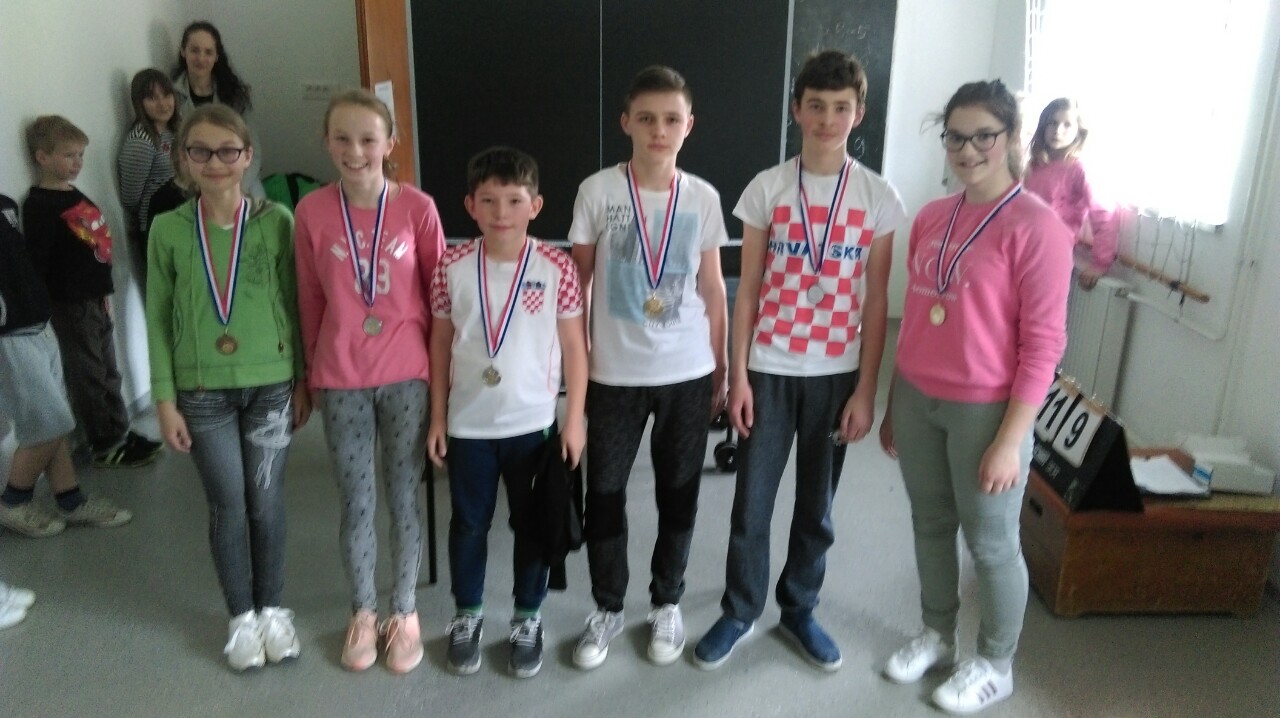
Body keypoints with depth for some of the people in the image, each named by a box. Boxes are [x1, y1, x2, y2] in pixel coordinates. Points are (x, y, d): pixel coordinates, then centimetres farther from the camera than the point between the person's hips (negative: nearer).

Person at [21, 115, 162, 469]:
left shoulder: (76, 197, 13)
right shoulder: (39, 205, -13)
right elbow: (37, 262, -16)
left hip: (94, 299, 8)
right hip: (70, 305, -8)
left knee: (108, 372, 15)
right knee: (87, 375, 2)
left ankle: (120, 433, 26)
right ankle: (105, 446, 10)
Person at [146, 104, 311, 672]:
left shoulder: (276, 221, -5)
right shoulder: (167, 230, -3)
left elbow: (294, 304, 0)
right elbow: (159, 319, 1)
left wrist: (303, 381, 1)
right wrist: (165, 399, -1)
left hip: (271, 385, 0)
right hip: (203, 391, 1)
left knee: (266, 499, 10)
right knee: (227, 505, 9)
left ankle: (272, 610, 28)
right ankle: (241, 616, 27)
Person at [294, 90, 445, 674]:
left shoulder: (417, 207, -6)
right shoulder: (312, 211, -3)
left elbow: (438, 290, 1)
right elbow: (310, 299, 4)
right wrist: (313, 372, 9)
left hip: (406, 375, -1)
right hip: (340, 379, 1)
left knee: (404, 499, 10)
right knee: (357, 504, 12)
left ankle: (404, 611, 29)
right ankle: (363, 611, 32)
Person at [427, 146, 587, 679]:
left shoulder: (556, 268, -9)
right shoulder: (451, 268, -5)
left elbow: (574, 346, -3)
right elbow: (441, 344, 3)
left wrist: (574, 419, -4)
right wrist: (437, 418, 3)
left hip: (534, 423, -1)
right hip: (468, 423, 1)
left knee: (532, 524, 13)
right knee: (468, 523, 16)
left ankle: (528, 619, 33)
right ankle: (467, 616, 36)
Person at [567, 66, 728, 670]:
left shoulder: (703, 198, -1)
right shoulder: (597, 191, -5)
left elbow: (712, 291, 5)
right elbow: (577, 283, 1)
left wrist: (721, 370, 7)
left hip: (687, 372, 1)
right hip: (615, 371, -1)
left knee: (678, 492, 12)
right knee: (604, 491, 8)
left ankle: (666, 603, 32)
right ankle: (607, 608, 29)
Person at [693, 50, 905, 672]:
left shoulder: (879, 198, -2)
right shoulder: (766, 189, -2)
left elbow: (875, 301, -1)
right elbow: (747, 289, -1)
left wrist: (865, 390, -3)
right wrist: (738, 375, -5)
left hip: (837, 373, 1)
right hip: (769, 369, 0)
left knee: (816, 506, 13)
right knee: (751, 502, 7)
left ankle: (799, 610, 33)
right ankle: (739, 613, 26)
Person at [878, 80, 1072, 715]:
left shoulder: (1036, 226, -13)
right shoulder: (930, 218, 6)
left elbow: (1043, 345, -13)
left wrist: (1010, 440, -16)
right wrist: (892, 404, 13)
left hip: (985, 410, -6)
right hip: (917, 399, 6)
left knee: (990, 542, 9)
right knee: (930, 524, 18)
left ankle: (995, 665, 30)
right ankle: (936, 636, 38)